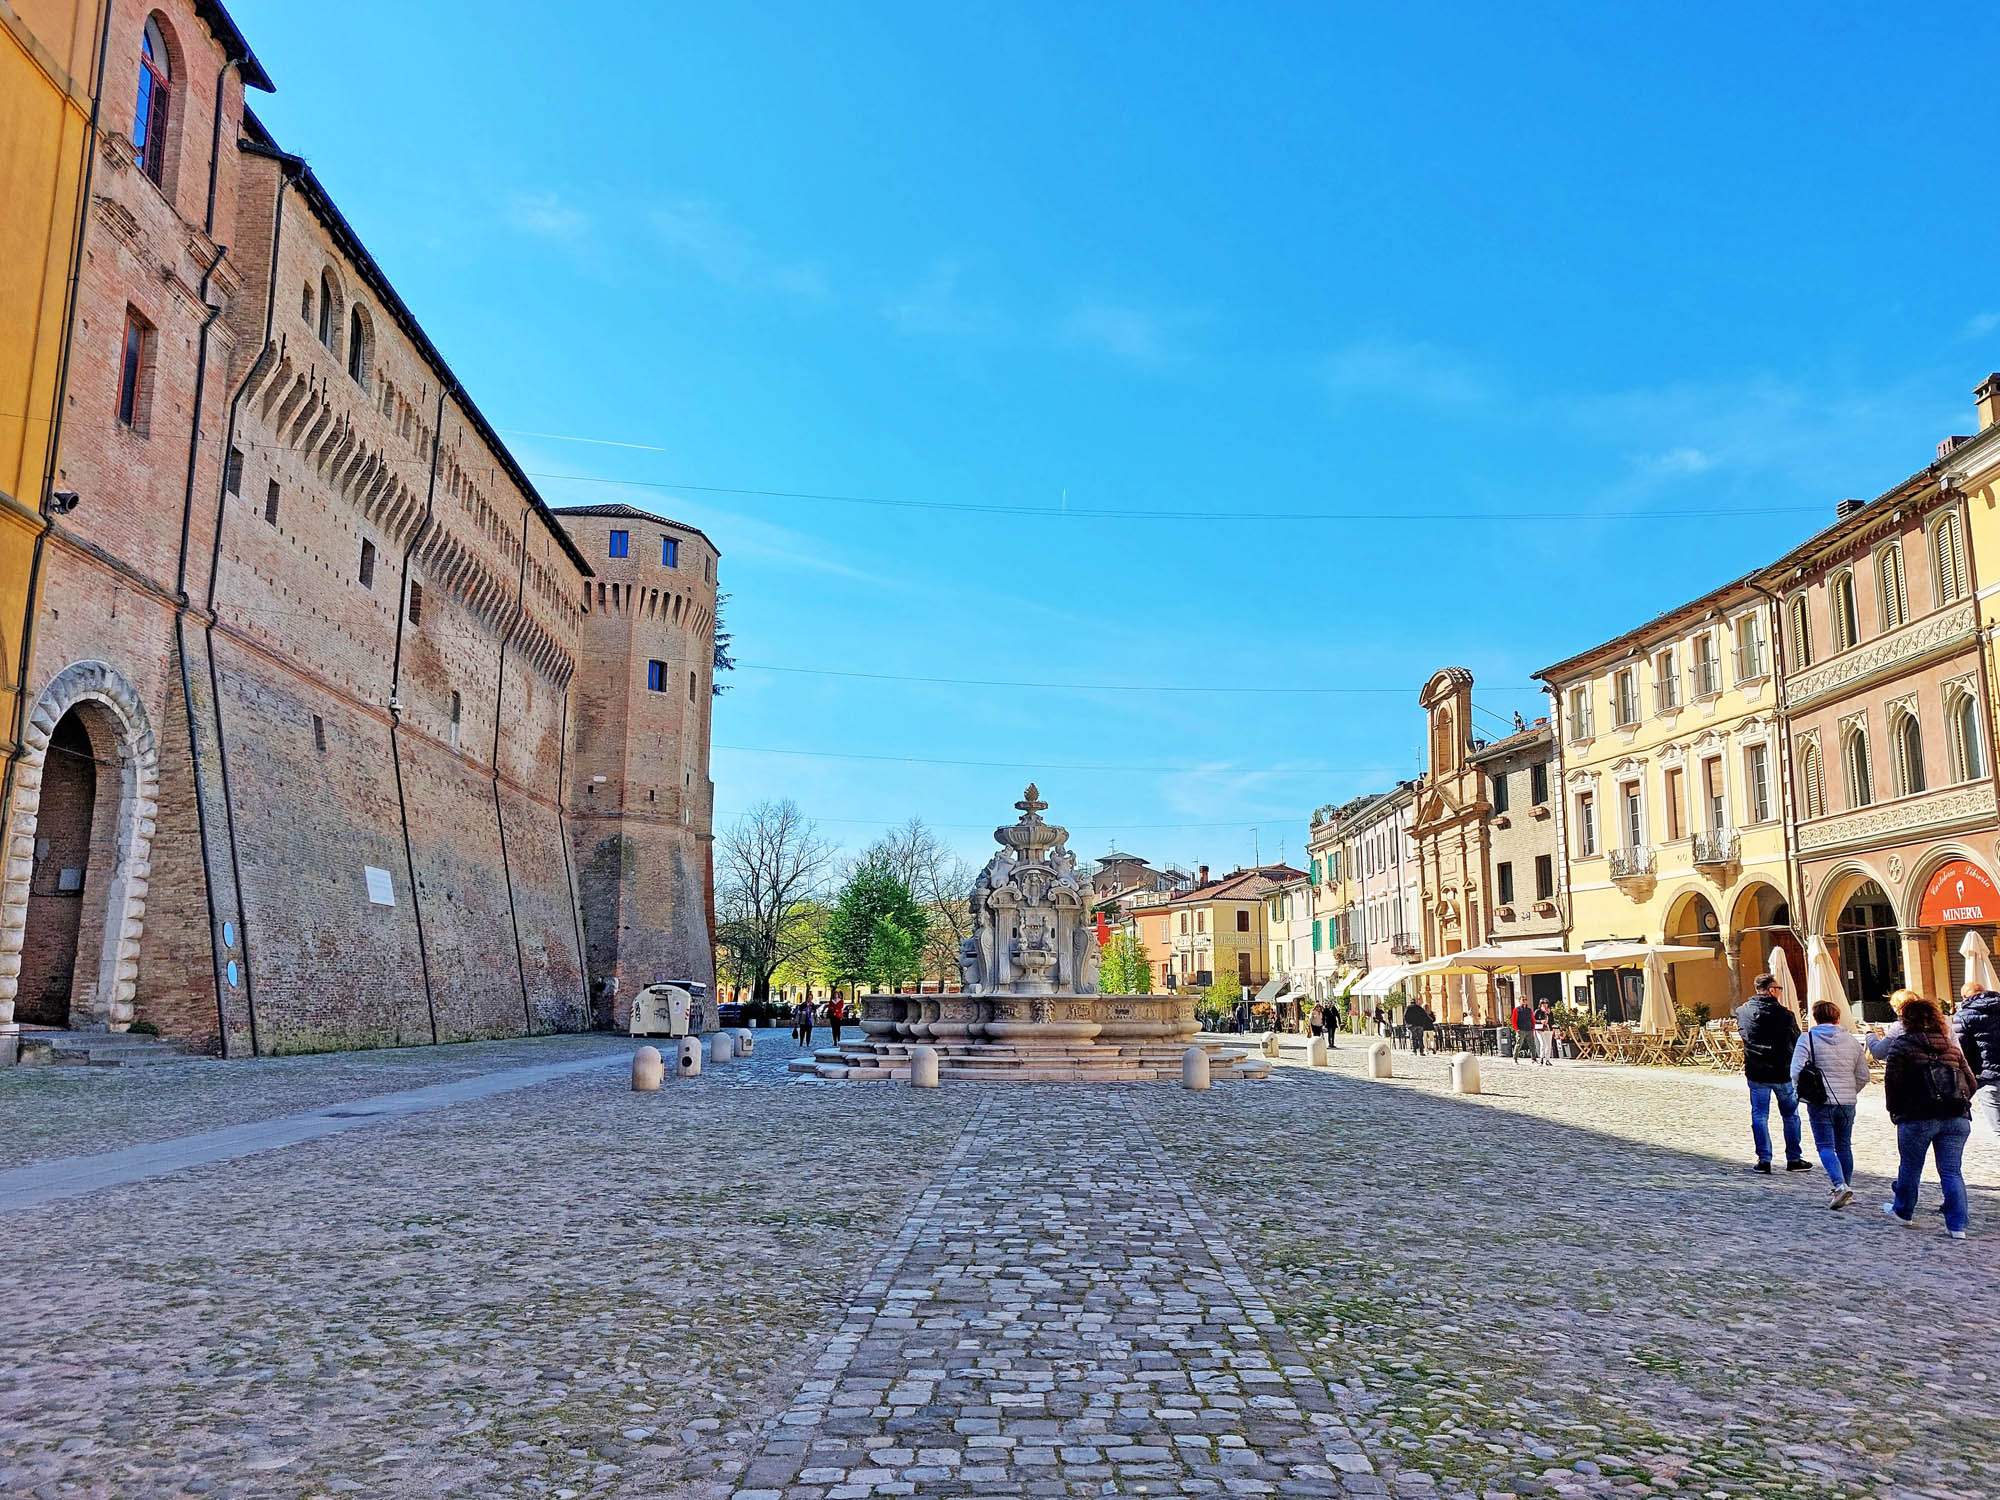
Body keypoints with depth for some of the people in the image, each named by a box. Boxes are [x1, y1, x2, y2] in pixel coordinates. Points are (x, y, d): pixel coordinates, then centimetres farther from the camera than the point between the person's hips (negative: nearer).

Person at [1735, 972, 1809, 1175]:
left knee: (1759, 1116, 8)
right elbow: (1796, 1040, -2)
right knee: (1790, 1115, 14)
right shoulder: (1784, 1014, -13)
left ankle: (1764, 1160, 5)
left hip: (1756, 1073, 2)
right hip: (1783, 1073, -2)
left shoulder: (1742, 1012, -4)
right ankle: (1793, 1159, 21)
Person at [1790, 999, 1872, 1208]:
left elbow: (1796, 1072, -13)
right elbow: (1863, 1075, 9)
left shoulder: (1807, 1039, -7)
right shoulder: (1852, 1040, 6)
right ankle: (1847, 1190, 23)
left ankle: (1840, 1185, -18)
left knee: (1825, 1146, 0)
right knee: (1844, 1146, 16)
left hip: (1820, 1102, -4)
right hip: (1847, 1103, 4)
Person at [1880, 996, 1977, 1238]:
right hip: (1956, 1118, 4)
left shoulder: (1902, 1045, -3)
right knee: (1952, 1171, 6)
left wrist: (1895, 1109, 5)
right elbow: (1972, 1083, 10)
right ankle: (1958, 1225, 1)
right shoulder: (1952, 1047, 11)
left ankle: (1903, 1212, 28)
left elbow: (1892, 1081, -9)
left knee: (1910, 1168, 13)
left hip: (1917, 1118, -4)